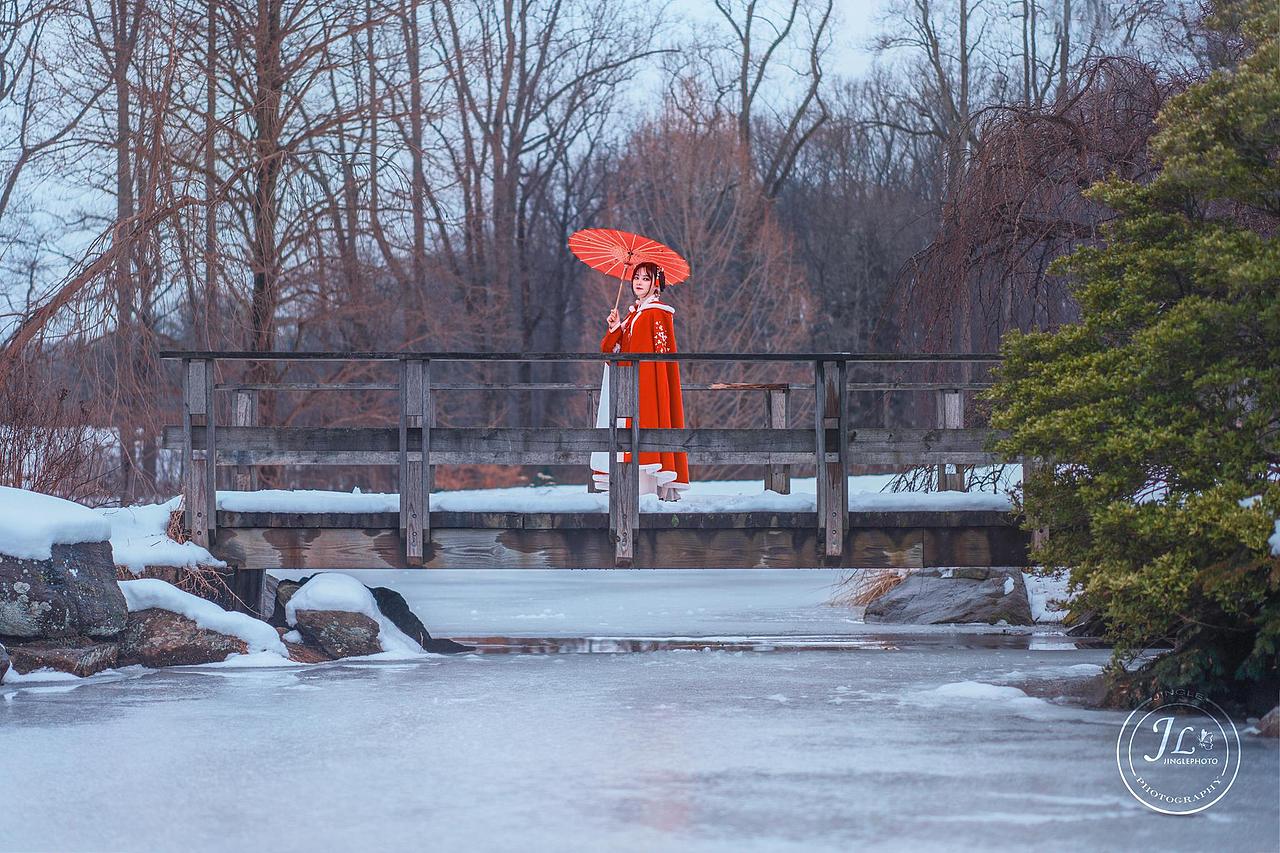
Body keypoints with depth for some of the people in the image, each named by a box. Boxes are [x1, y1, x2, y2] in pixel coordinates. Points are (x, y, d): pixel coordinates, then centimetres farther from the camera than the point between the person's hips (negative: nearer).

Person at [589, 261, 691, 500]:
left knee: (648, 420, -14)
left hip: (649, 382, -8)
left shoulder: (658, 313, -4)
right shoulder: (632, 314, 20)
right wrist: (615, 329, -2)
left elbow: (662, 351, -11)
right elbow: (611, 349, 16)